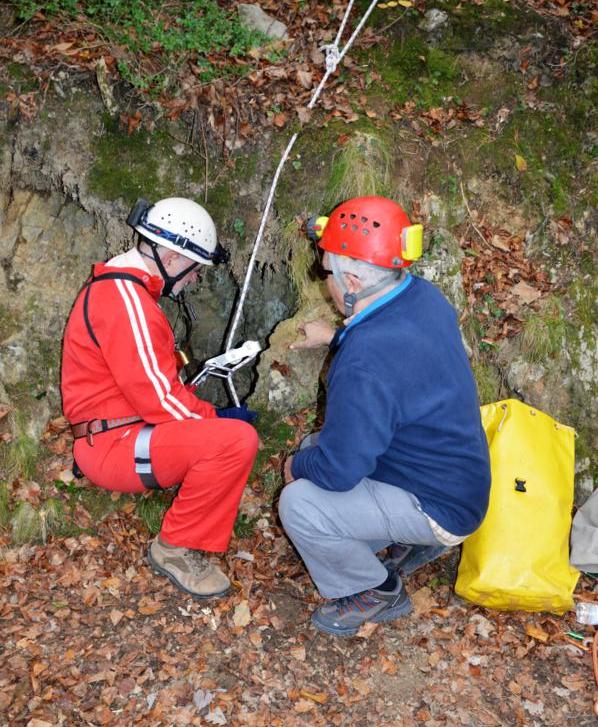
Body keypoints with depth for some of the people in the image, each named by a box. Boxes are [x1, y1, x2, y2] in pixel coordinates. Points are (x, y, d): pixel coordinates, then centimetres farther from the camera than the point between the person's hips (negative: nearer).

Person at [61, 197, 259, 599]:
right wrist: (218, 416, -8)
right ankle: (178, 548, -7)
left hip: (121, 433, 11)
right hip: (113, 446, -11)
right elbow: (158, 398, -24)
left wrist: (210, 413, 10)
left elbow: (151, 379, 20)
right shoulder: (125, 299, -21)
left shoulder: (121, 286, 14)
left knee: (230, 425, 23)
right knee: (237, 440, -27)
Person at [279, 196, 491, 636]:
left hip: (439, 505, -9)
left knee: (299, 504, -17)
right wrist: (335, 338, 21)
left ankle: (376, 593, 7)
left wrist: (298, 466, -7)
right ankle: (413, 540, 21)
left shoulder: (365, 361, -36)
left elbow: (337, 469, -27)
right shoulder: (421, 295, -8)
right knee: (313, 447, 16)